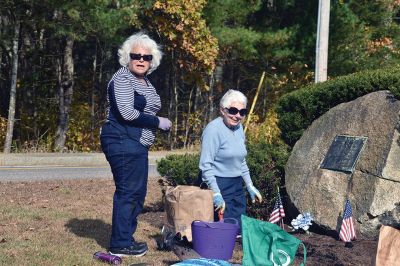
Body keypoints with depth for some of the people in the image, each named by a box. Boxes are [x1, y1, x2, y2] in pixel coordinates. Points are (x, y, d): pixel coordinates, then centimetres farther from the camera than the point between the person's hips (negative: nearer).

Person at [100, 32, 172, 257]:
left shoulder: (145, 82, 18)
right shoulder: (123, 79, -11)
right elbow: (127, 113, -21)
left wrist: (162, 124, 7)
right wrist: (158, 122, -14)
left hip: (137, 145, 10)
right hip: (122, 143, -10)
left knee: (138, 193, 13)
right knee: (128, 192, -7)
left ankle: (126, 238, 23)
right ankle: (120, 244, 0)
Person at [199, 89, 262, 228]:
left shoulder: (239, 128, 10)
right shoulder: (213, 129, -15)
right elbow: (205, 165, -19)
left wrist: (250, 185, 20)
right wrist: (216, 194, -23)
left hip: (237, 186, 8)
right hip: (219, 185, -8)